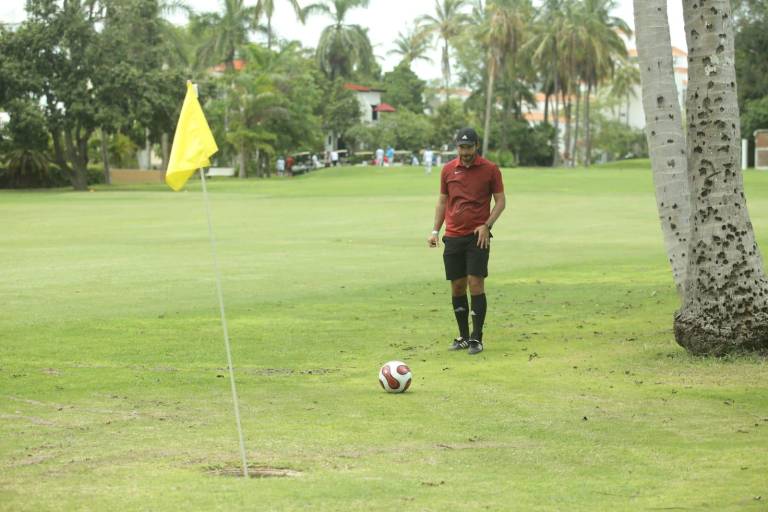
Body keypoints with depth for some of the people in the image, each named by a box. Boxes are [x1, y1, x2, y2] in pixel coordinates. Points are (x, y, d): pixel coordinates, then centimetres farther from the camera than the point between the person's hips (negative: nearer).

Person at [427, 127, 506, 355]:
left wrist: (486, 225, -12)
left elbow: (500, 201, 2)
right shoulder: (448, 170, 7)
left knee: (475, 283, -9)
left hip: (477, 236, -3)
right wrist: (435, 230, 5)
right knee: (457, 287, 5)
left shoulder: (490, 169, -2)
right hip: (453, 237, 3)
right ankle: (463, 336, 15)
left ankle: (476, 338, -4)